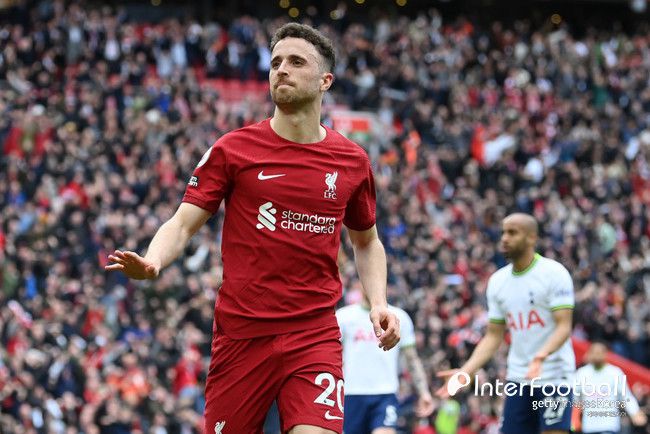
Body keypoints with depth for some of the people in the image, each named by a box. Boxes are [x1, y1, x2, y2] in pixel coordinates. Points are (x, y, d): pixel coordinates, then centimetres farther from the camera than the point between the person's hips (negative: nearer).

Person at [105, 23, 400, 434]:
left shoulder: (352, 161, 7)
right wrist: (151, 262, -23)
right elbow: (183, 224, -2)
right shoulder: (232, 149, 0)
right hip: (241, 334, 0)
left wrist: (378, 302, 6)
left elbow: (367, 241, 22)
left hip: (314, 335, 1)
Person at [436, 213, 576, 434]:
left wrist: (542, 355, -33)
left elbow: (564, 327, -15)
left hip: (554, 376, -6)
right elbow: (494, 336, 12)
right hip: (518, 378, 6)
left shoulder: (554, 273, -8)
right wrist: (465, 372, 0)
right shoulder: (497, 281, 9)